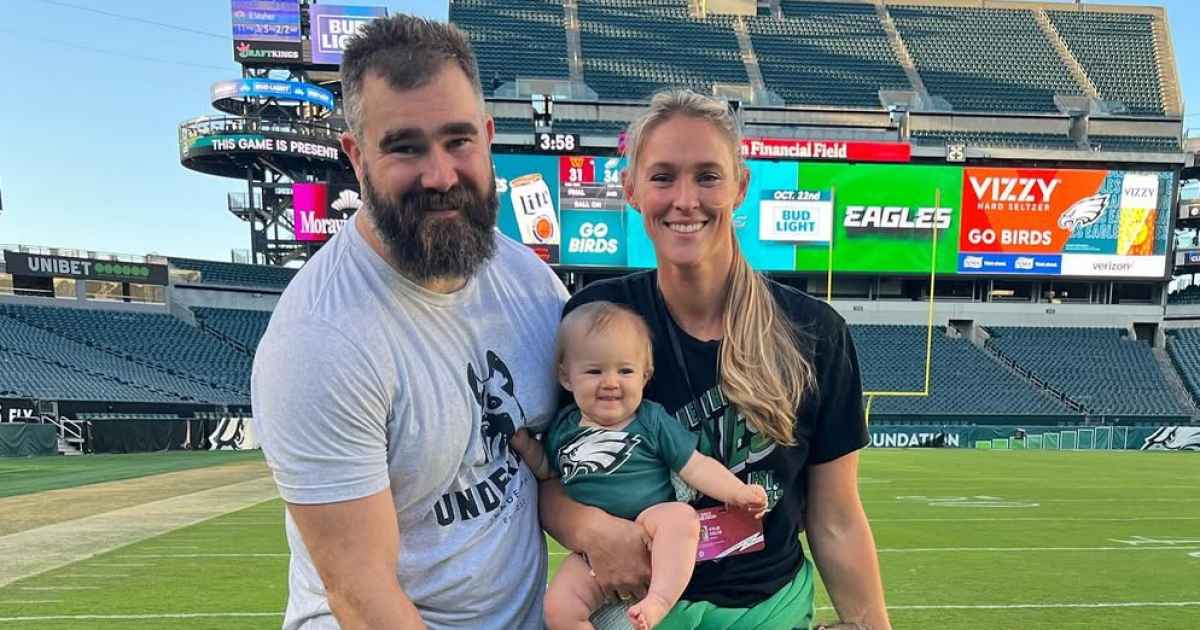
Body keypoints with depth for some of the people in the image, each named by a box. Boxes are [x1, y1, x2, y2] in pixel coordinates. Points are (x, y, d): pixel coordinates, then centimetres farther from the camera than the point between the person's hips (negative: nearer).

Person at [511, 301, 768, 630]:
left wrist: (737, 492, -13)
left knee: (681, 515, -34)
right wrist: (524, 444, 9)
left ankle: (658, 601, -39)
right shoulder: (563, 426, 9)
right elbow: (547, 471, 25)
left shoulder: (652, 420, 0)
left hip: (651, 536, -3)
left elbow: (696, 466, -1)